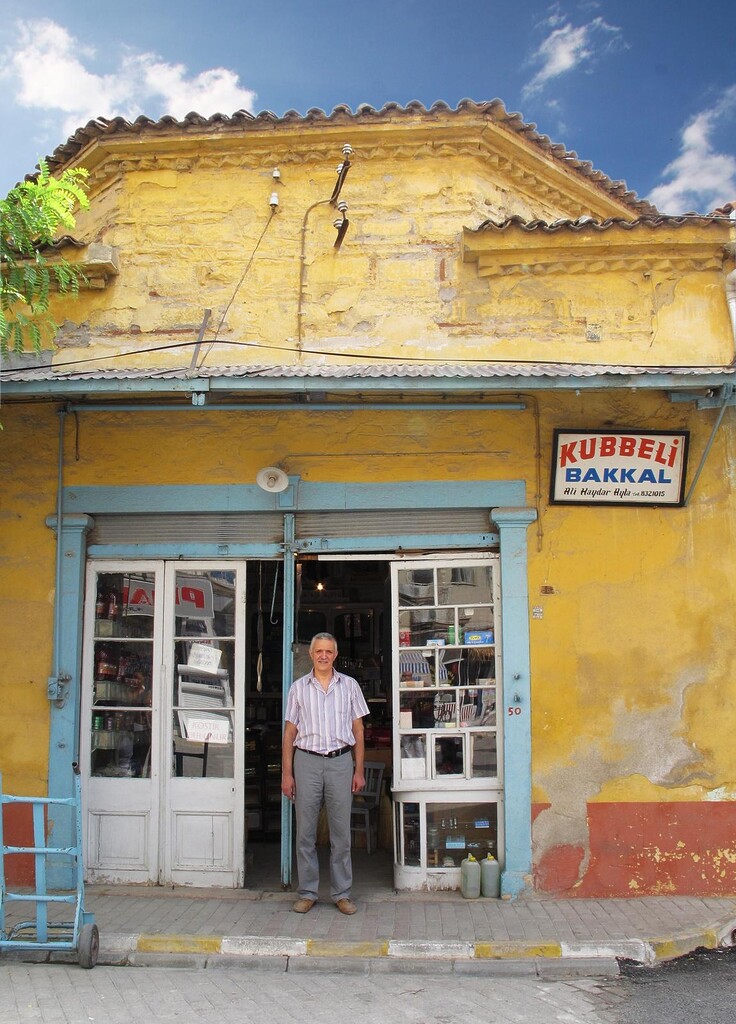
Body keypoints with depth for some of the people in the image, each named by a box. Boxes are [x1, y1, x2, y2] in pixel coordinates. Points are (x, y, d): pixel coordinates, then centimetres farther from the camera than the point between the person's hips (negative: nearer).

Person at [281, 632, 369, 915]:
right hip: (307, 762, 0)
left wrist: (359, 770, 3)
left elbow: (358, 731, 9)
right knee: (305, 831, 4)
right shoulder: (299, 687, 7)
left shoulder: (349, 686, 7)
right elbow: (289, 732, 7)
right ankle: (307, 893, 15)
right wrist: (286, 773, 1)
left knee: (341, 832, 3)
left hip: (340, 761, 0)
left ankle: (342, 894, 13)